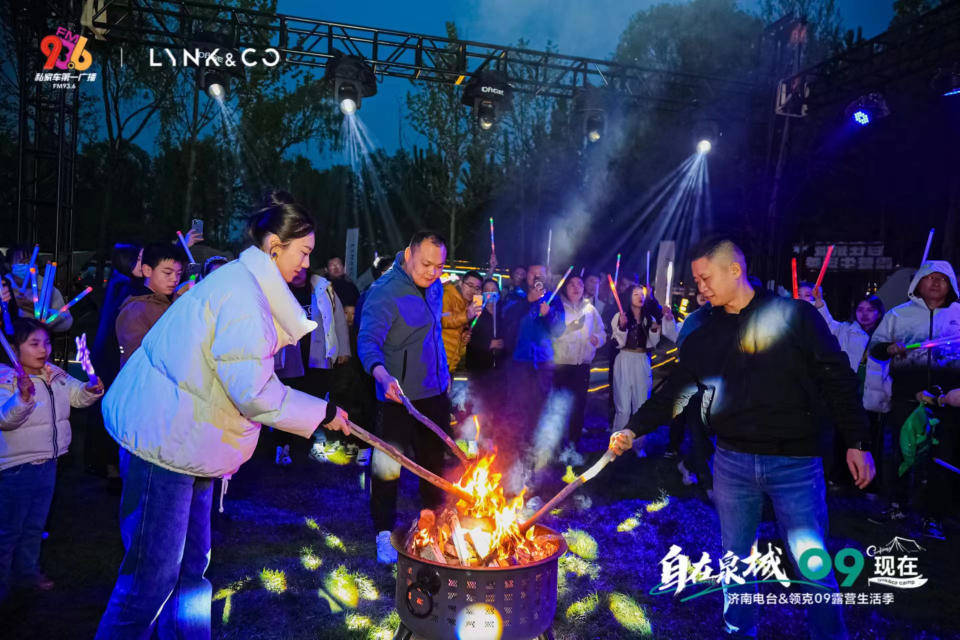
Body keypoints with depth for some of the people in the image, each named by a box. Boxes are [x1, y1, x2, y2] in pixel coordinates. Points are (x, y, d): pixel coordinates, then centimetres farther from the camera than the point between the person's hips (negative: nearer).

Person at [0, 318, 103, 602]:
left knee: (35, 524, 22)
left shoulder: (56, 375, 0)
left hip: (47, 462, 7)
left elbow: (78, 395, 10)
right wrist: (23, 397, -46)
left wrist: (92, 389, -12)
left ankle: (26, 571, 40)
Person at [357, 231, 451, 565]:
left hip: (434, 391, 7)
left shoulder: (434, 286, 4)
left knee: (434, 459, 18)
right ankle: (384, 534, 19)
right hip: (398, 396, -7)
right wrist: (382, 375, -48)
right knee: (387, 465, 1)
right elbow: (368, 341, -30)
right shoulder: (384, 292, -19)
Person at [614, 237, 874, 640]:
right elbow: (675, 391, 7)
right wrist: (635, 427, -2)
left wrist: (856, 442, -6)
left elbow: (837, 379, -4)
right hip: (732, 461, 4)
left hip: (795, 461, -4)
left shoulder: (795, 316, -6)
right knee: (735, 558, 15)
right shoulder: (705, 334, 6)